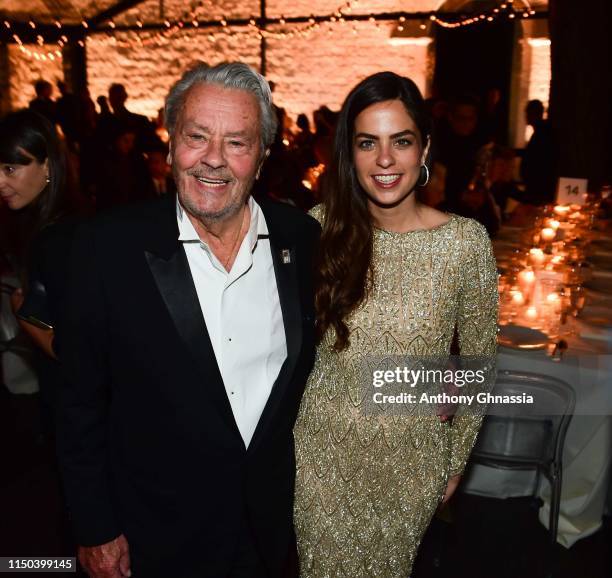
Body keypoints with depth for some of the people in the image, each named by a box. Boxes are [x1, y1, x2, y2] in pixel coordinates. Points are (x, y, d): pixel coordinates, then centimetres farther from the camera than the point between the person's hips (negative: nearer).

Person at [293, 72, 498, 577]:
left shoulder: (466, 241, -14)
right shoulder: (319, 228, -11)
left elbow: (478, 361, -2)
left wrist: (458, 457, 4)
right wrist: (286, 430, 5)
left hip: (412, 454, 0)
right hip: (322, 446, 1)